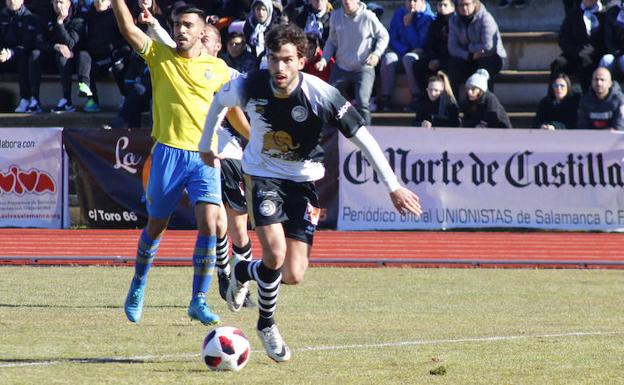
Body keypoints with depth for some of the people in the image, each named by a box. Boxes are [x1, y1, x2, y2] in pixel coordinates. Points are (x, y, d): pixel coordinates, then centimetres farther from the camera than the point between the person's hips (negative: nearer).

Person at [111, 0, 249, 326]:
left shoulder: (217, 67, 8)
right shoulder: (159, 56, 3)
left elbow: (232, 109, 22)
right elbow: (128, 28, -10)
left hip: (204, 156, 1)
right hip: (168, 153, -1)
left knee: (209, 225, -14)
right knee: (156, 226, 10)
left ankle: (198, 301, -7)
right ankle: (138, 285, 34)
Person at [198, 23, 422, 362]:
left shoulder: (321, 95, -24)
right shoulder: (251, 87, -19)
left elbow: (362, 137, -16)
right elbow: (219, 101, 5)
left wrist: (393, 187, -16)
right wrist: (205, 146, 16)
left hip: (303, 181, 1)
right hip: (263, 175, -1)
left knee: (293, 276, -6)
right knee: (276, 256, -21)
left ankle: (242, 272, 29)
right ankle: (267, 324, 9)